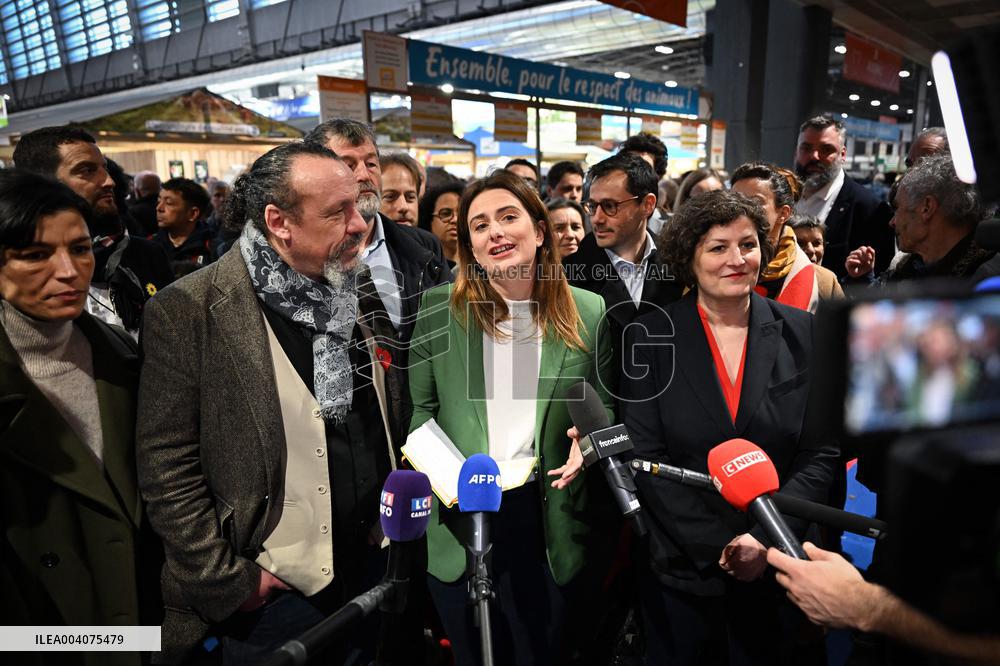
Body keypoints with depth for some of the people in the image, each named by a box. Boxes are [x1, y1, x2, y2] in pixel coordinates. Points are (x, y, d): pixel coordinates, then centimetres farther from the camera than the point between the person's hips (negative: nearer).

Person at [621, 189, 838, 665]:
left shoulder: (802, 333, -2)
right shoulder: (649, 336, -8)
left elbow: (820, 451, -3)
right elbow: (646, 459, -9)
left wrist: (766, 540, -14)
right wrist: (719, 547, -14)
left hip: (777, 564, 1)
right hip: (679, 568, -1)